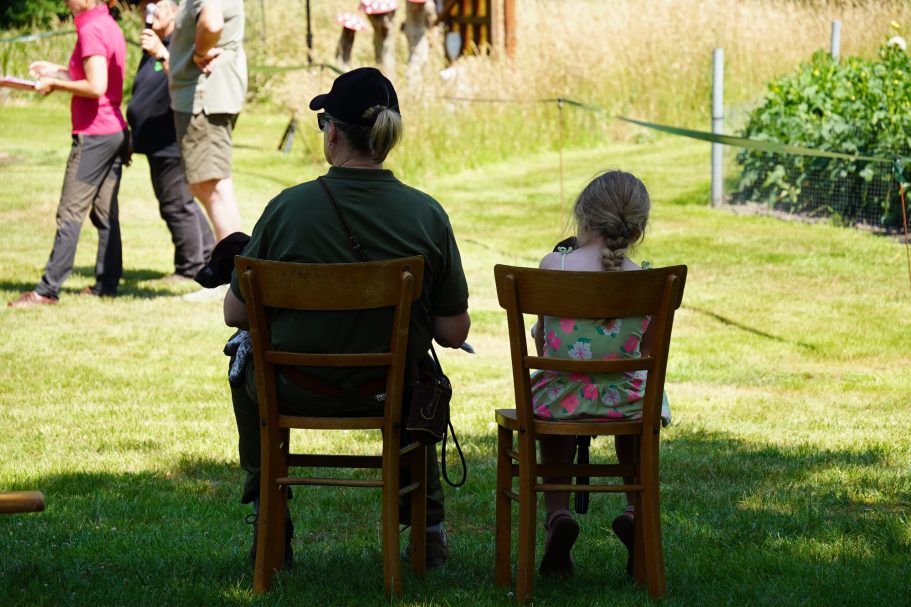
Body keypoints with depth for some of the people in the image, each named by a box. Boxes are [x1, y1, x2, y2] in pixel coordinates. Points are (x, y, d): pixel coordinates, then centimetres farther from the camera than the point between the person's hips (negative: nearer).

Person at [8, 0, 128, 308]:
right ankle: (107, 283, 10)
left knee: (70, 213, -7)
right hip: (116, 131, 9)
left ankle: (47, 290, -6)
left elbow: (96, 87, -23)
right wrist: (59, 71, 18)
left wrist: (55, 84, -12)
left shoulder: (90, 29, -16)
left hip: (93, 134, -9)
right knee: (104, 212, 10)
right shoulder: (110, 26, 12)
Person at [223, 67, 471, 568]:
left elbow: (235, 314, -7)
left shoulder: (288, 207, -16)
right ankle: (428, 528, 38)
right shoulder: (427, 215, -13)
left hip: (296, 392, -1)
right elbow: (453, 333, -8)